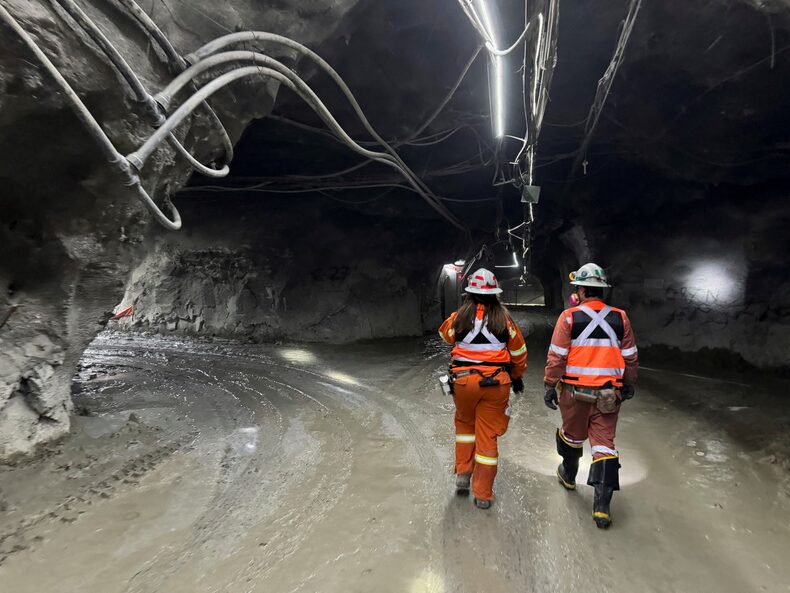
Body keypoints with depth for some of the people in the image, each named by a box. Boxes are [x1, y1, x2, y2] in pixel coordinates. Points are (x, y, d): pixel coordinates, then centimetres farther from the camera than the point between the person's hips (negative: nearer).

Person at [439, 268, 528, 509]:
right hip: (496, 382, 0)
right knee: (487, 435, 9)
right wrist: (517, 376, 25)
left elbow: (445, 334, 18)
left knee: (464, 423, 26)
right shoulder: (504, 319, -3)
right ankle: (483, 494, 17)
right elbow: (519, 352, 8)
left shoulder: (459, 316, -4)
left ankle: (463, 474, 24)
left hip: (464, 380, 0)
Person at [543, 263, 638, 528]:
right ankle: (602, 506, 3)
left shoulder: (569, 316, -8)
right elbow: (630, 357, 9)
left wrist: (550, 386, -2)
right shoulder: (620, 318, 2)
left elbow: (557, 356, -10)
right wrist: (629, 384, 23)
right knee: (604, 442, 6)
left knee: (572, 434, 19)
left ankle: (568, 475, 43)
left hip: (575, 389, -2)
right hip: (608, 392, 2)